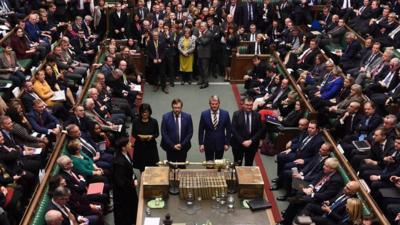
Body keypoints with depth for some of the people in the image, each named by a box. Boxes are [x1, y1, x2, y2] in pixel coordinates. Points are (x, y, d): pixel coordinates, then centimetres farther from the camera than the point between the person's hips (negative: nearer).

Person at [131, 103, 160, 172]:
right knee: (141, 167, 2)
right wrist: (139, 136, -17)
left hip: (151, 146, 0)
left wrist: (151, 136, -17)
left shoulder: (154, 122, -1)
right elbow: (133, 134, 4)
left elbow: (157, 133, 4)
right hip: (139, 146, 0)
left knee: (151, 166, -4)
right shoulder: (136, 122, 0)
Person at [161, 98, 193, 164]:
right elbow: (163, 133, -4)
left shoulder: (187, 117, -1)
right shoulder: (166, 117, -4)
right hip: (170, 148, -1)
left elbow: (190, 133, 0)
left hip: (183, 148, 1)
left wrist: (182, 144, -9)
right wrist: (173, 145, -10)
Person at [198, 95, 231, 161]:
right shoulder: (204, 114, -4)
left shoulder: (225, 114, -3)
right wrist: (201, 144, -4)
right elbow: (201, 130, 0)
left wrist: (227, 143, -2)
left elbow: (228, 130, 2)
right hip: (208, 144, 0)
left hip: (220, 144, 0)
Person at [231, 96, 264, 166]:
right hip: (238, 144, -1)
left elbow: (260, 130, -1)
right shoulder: (236, 114, -6)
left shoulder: (257, 115, 0)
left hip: (252, 144, 2)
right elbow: (233, 130, -9)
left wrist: (251, 141, -12)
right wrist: (242, 141, -15)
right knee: (237, 165, 6)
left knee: (249, 165, 10)